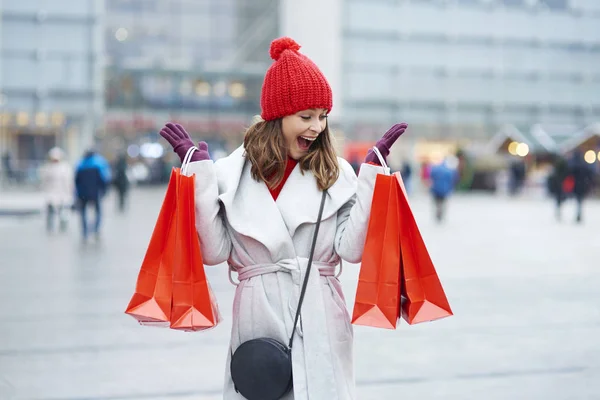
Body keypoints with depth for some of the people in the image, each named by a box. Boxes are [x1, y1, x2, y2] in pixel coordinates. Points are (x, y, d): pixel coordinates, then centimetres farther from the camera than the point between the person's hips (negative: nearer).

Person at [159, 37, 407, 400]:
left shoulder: (336, 174, 3)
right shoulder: (232, 173, 2)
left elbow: (352, 248, -5)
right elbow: (215, 251, -4)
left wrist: (372, 172, -8)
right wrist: (200, 170, -7)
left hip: (321, 319, 0)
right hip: (259, 316, 0)